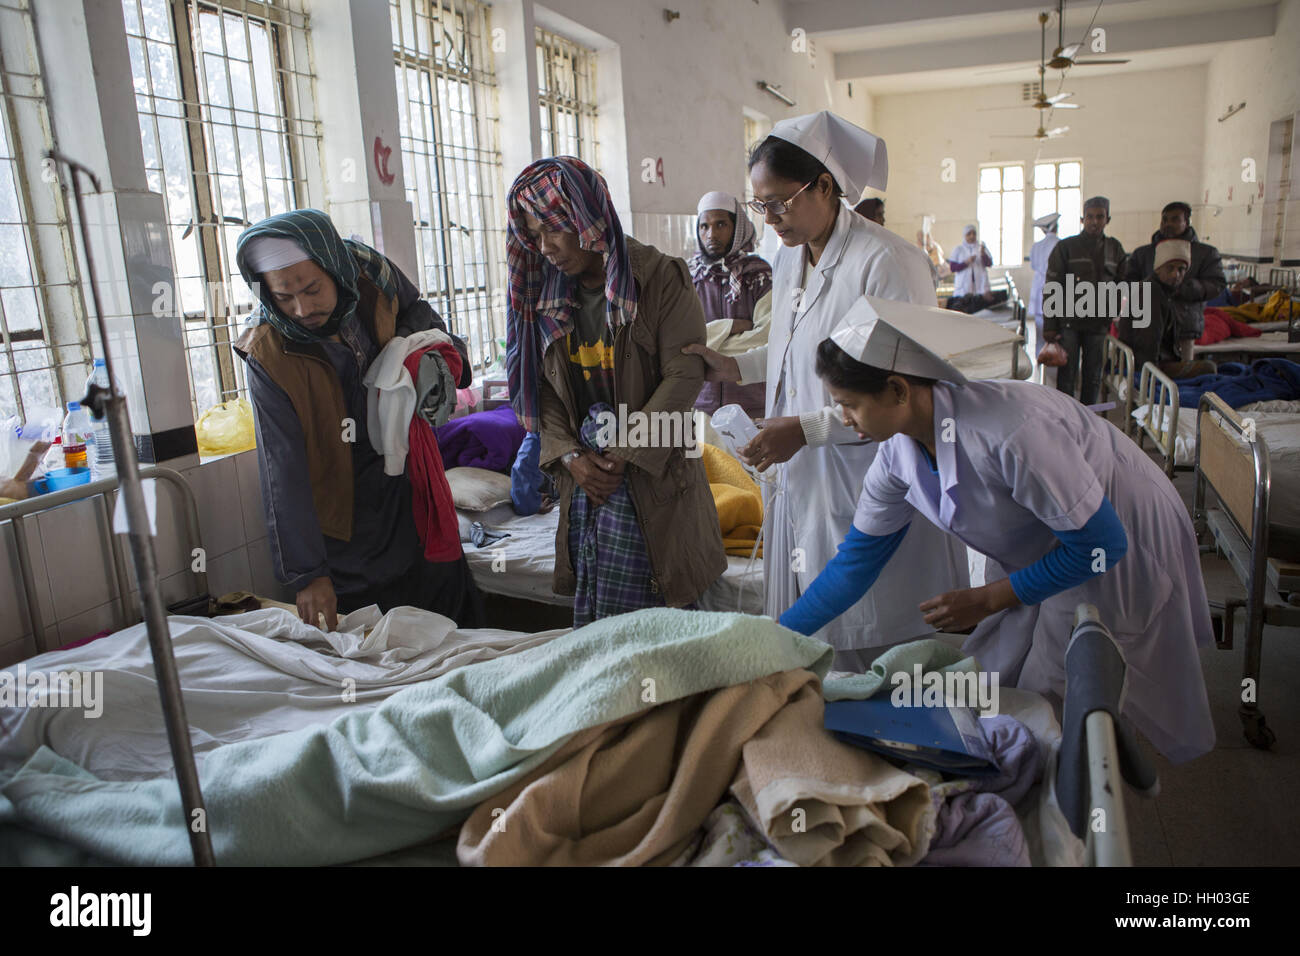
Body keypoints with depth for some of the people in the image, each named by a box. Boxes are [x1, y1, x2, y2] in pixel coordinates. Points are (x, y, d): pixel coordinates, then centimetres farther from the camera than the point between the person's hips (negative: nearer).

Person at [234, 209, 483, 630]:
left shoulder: (374, 277, -14)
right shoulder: (269, 356, -22)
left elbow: (417, 312, 12)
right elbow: (284, 473, -22)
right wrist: (307, 573, -24)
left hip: (412, 488, 4)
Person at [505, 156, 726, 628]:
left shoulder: (660, 279, -6)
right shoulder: (547, 293, 10)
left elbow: (684, 375, -12)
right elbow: (541, 386, 9)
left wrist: (623, 455, -15)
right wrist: (569, 455, -6)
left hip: (650, 470, -4)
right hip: (582, 472, 5)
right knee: (587, 613, 7)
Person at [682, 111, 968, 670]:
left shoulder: (887, 262, -16)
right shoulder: (789, 259, 11)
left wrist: (808, 429, -22)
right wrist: (737, 366, 15)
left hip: (866, 482, -8)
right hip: (802, 477, 8)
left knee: (872, 647, 3)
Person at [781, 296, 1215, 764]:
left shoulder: (1011, 431, -38)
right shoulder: (898, 452, -14)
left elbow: (1101, 544, -26)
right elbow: (857, 560, -2)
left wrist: (988, 600, -21)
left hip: (1126, 554, -6)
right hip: (1044, 559, 7)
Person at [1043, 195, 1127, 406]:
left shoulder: (1115, 248, 9)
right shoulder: (1066, 247, -1)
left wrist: (1116, 317, 7)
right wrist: (1049, 325, -7)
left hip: (1099, 324, 3)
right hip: (1069, 323, -3)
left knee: (1093, 377, 8)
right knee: (1067, 376, -1)